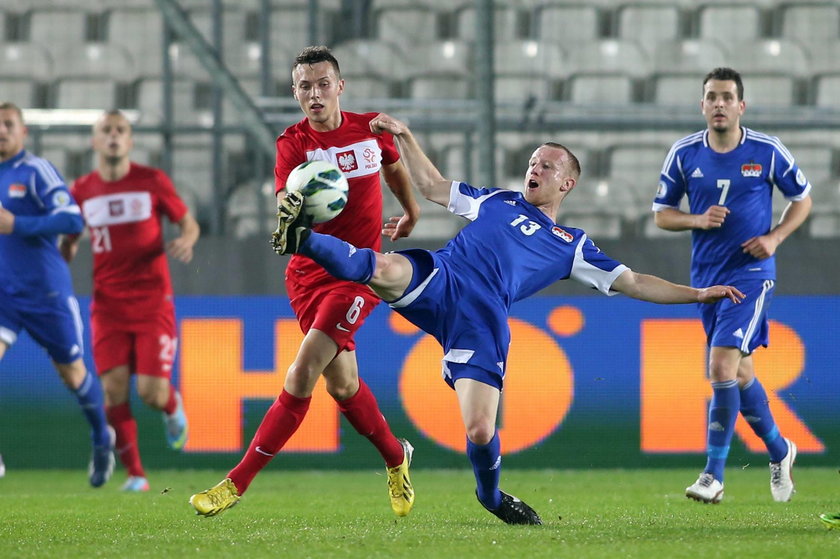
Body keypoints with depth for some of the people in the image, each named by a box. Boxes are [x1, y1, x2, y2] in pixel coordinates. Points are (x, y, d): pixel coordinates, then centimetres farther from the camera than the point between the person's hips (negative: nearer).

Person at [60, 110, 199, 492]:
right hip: (108, 304, 2)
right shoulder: (82, 191, 4)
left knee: (151, 392, -11)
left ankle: (173, 407, 28)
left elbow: (188, 222, 7)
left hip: (153, 302, -2)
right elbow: (69, 239, 18)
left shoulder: (152, 182, -1)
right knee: (114, 389, -11)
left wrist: (185, 240, -16)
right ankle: (134, 474, 3)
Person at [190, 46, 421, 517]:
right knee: (342, 382, 3)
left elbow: (395, 166, 24)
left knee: (303, 374, -15)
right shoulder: (294, 143, -5)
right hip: (309, 272, 1)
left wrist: (411, 211, 37)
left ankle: (238, 482, -11)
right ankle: (396, 457, 31)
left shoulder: (372, 129, -1)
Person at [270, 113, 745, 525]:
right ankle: (303, 240, -36)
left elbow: (633, 283, 24)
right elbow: (432, 186, 35)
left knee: (481, 431, -11)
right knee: (384, 269, -37)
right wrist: (404, 136, 26)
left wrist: (698, 294, 16)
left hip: (483, 322, -1)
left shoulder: (573, 245, 25)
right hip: (437, 280, 1)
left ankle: (491, 495, 18)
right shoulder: (497, 201, 30)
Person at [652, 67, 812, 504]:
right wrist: (697, 220, -13)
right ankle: (778, 449, 37)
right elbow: (661, 212, 7)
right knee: (739, 373, 14)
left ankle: (713, 476, -14)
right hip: (706, 275, 4)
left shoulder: (768, 152, -6)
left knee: (722, 367, -17)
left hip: (751, 272, -4)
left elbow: (801, 199, 7)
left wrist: (774, 238, -9)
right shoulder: (684, 154, 0)